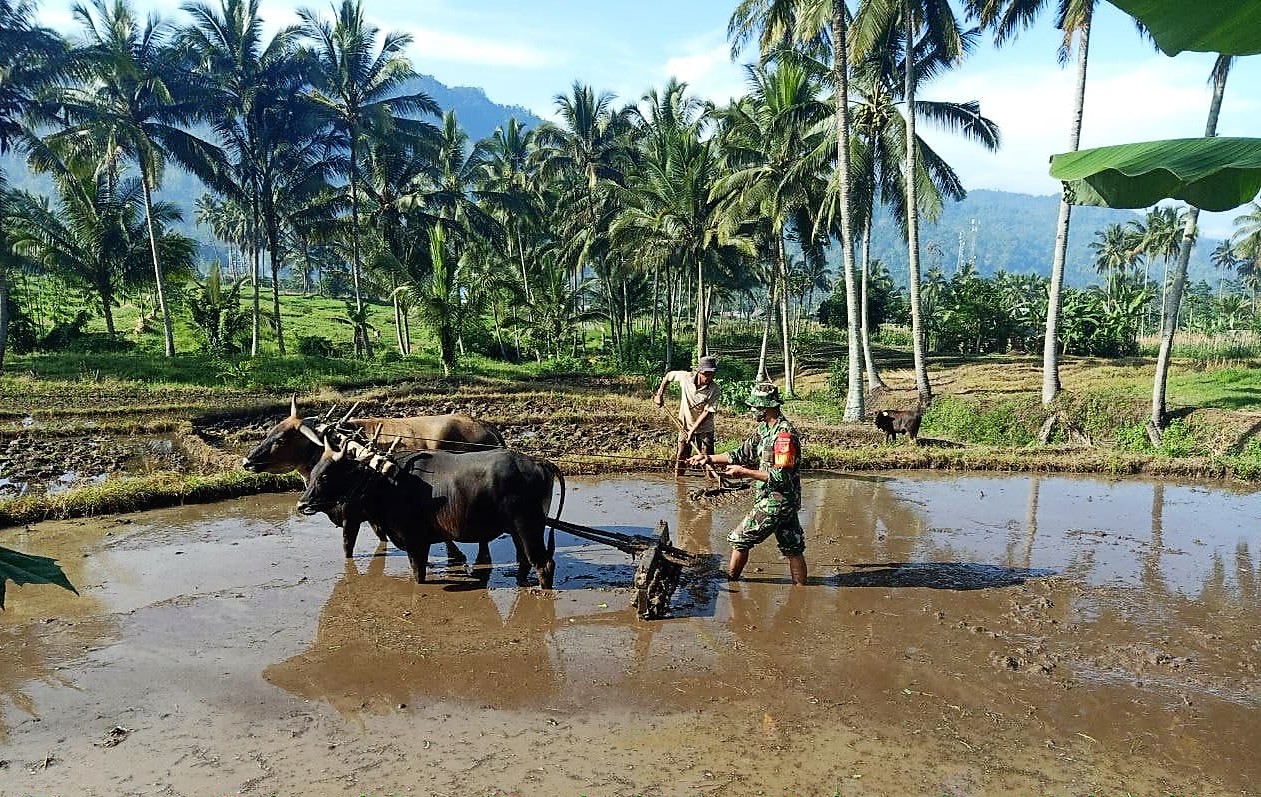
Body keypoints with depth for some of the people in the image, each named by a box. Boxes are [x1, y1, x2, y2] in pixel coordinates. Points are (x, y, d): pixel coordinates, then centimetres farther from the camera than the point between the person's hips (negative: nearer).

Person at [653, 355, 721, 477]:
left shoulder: (715, 389, -19)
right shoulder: (685, 377, -14)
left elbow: (707, 412, -19)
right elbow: (668, 375, 7)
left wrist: (692, 430, -22)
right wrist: (660, 394, 6)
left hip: (704, 429, -2)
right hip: (685, 426, 2)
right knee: (680, 458, 3)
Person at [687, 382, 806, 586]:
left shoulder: (784, 434, -21)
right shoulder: (763, 429, 9)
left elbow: (781, 476, -25)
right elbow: (742, 454, 14)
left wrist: (744, 472, -21)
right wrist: (709, 458, 6)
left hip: (776, 502, -9)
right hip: (786, 501, 9)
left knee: (740, 540, 2)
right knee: (793, 549, 12)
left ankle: (729, 584, 17)